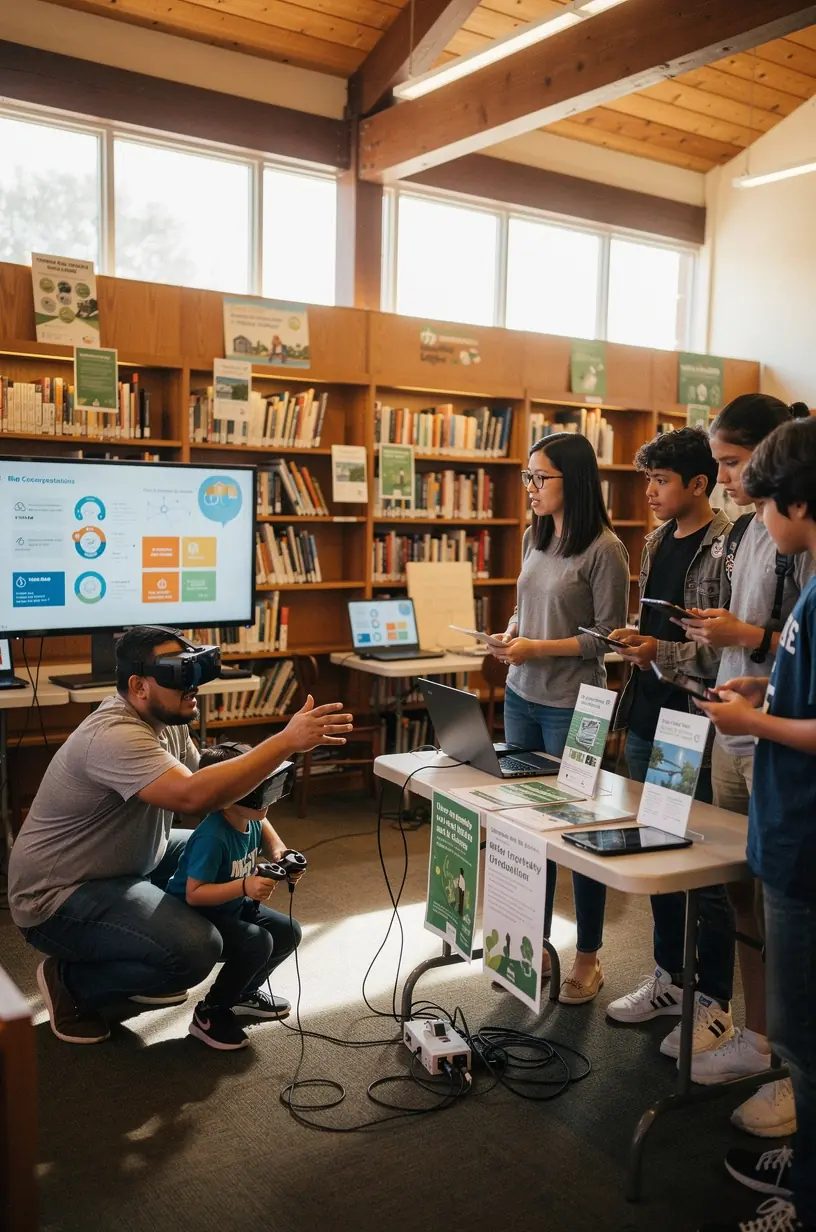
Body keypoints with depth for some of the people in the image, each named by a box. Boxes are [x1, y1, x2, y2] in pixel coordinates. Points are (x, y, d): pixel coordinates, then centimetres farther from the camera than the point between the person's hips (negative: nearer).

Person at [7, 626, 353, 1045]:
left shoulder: (165, 717, -1)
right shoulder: (115, 736, -30)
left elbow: (207, 783, 8)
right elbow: (194, 795, -43)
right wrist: (287, 741, -41)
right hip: (57, 898, -10)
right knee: (196, 949, -26)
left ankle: (134, 970, 19)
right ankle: (70, 981, 0)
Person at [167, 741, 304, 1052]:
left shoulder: (252, 820, -9)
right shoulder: (211, 837, -33)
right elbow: (193, 894, -33)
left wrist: (281, 857, -9)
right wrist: (245, 887, -42)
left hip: (232, 908, 9)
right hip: (194, 917, -9)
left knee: (289, 933, 3)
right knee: (257, 943, -28)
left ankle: (245, 992, 25)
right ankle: (209, 1014, -7)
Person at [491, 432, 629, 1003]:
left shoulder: (604, 549, -13)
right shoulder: (534, 537, 8)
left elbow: (608, 638, -12)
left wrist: (539, 648, -17)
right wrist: (510, 634, -1)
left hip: (572, 705, -7)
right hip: (521, 696, 7)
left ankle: (589, 957, 22)